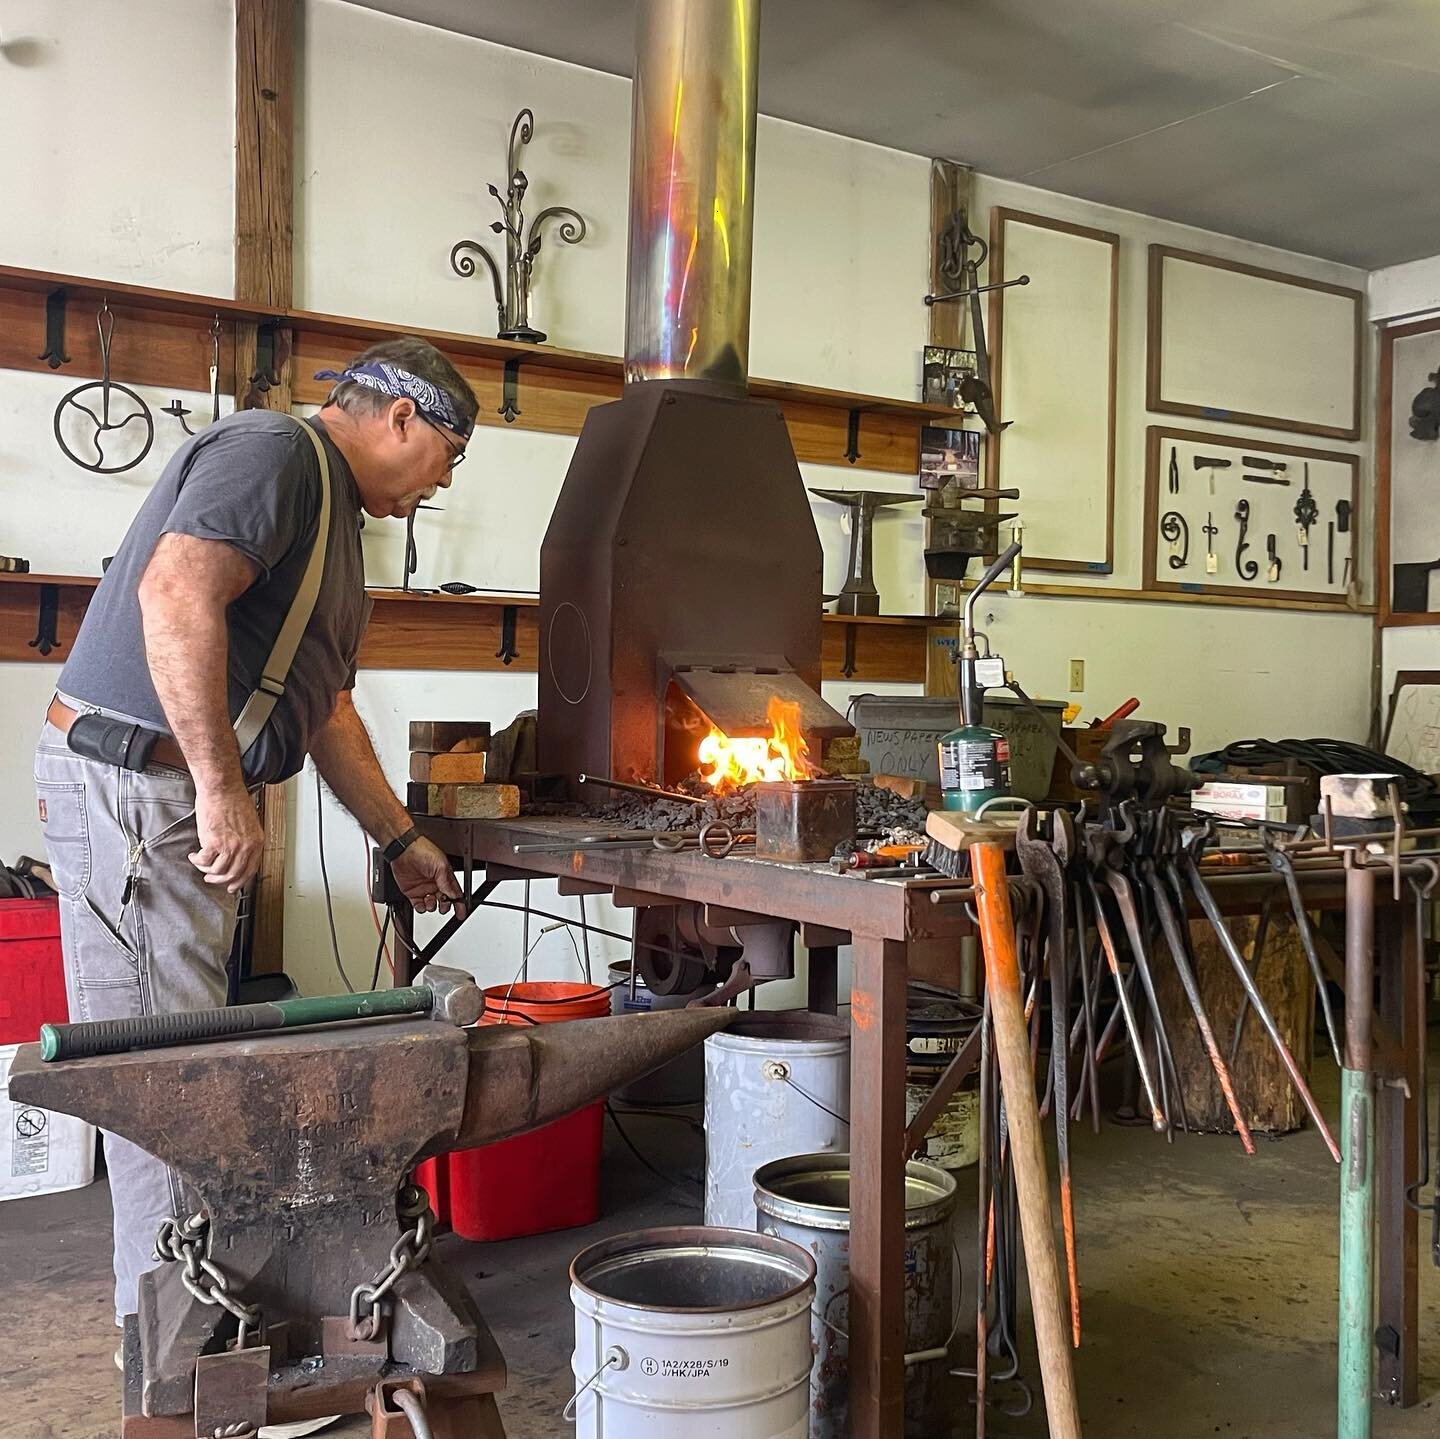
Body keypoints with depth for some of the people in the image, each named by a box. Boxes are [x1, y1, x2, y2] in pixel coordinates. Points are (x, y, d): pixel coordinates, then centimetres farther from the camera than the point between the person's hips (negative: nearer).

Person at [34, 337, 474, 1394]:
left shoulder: (334, 517, 21)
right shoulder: (274, 450, -10)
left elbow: (327, 709, 25)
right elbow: (176, 593, -27)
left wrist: (401, 840, 27)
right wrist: (224, 786, -25)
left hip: (189, 795, 10)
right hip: (135, 781, -10)